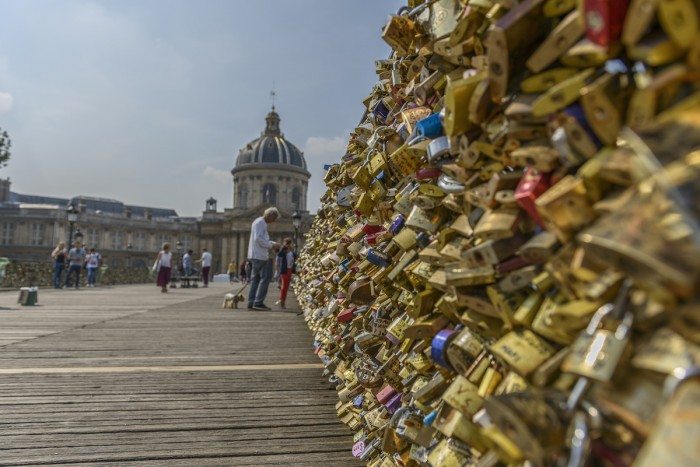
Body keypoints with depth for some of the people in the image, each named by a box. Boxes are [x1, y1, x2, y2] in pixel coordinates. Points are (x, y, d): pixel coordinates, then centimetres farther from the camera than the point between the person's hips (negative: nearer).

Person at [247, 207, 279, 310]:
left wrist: (271, 243, 13)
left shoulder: (260, 222, 21)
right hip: (259, 255, -11)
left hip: (255, 255, 11)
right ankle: (258, 302, -10)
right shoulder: (260, 222, -11)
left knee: (255, 279, 10)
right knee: (265, 278, -9)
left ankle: (251, 303, 11)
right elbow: (258, 238, -21)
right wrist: (270, 245, -13)